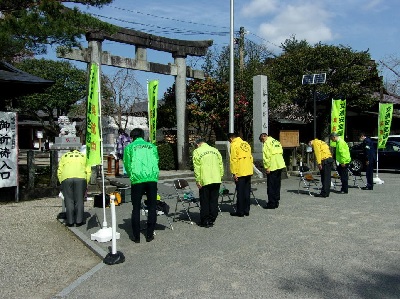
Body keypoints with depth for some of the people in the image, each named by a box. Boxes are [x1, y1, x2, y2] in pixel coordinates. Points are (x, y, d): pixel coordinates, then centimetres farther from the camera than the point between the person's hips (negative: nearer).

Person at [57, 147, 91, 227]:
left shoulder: (64, 156, 30)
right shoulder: (84, 156, 28)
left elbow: (59, 172, 17)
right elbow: (88, 171, 14)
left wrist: (62, 184, 22)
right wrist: (86, 184, 16)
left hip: (66, 178, 0)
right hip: (80, 178, 0)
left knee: (69, 200, 4)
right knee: (79, 200, 4)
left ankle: (70, 221, 5)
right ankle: (79, 221, 3)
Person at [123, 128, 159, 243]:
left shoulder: (129, 147, 8)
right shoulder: (152, 146, 15)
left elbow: (127, 164, 7)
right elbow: (156, 161, 13)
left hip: (137, 179, -2)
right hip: (152, 179, 2)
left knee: (136, 208, 8)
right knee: (152, 207, 10)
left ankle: (136, 236, 11)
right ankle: (149, 235, 13)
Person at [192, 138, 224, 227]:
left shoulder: (197, 152, -2)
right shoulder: (215, 150, 14)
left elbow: (196, 167, -9)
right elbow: (221, 165, 11)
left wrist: (198, 180, -7)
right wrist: (220, 176, 16)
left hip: (205, 181, -4)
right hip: (216, 180, 5)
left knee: (205, 202, 4)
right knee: (214, 201, 10)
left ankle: (205, 221, 9)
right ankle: (212, 220, 15)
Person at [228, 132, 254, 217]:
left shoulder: (234, 145, -7)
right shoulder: (246, 144, 13)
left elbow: (233, 160, -14)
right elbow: (250, 157, 15)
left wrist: (234, 173, -13)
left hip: (240, 173, -7)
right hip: (249, 172, 7)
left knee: (240, 193, 1)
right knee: (247, 192, 12)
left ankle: (240, 211, 6)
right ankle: (246, 210, 18)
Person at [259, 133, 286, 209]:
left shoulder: (267, 143, -9)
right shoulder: (276, 141, 16)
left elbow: (266, 156, -17)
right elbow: (281, 153, 16)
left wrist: (267, 167, -15)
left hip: (272, 167, -8)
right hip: (280, 166, 8)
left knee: (271, 186, -1)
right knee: (277, 185, 14)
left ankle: (271, 204, 2)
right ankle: (276, 202, 21)